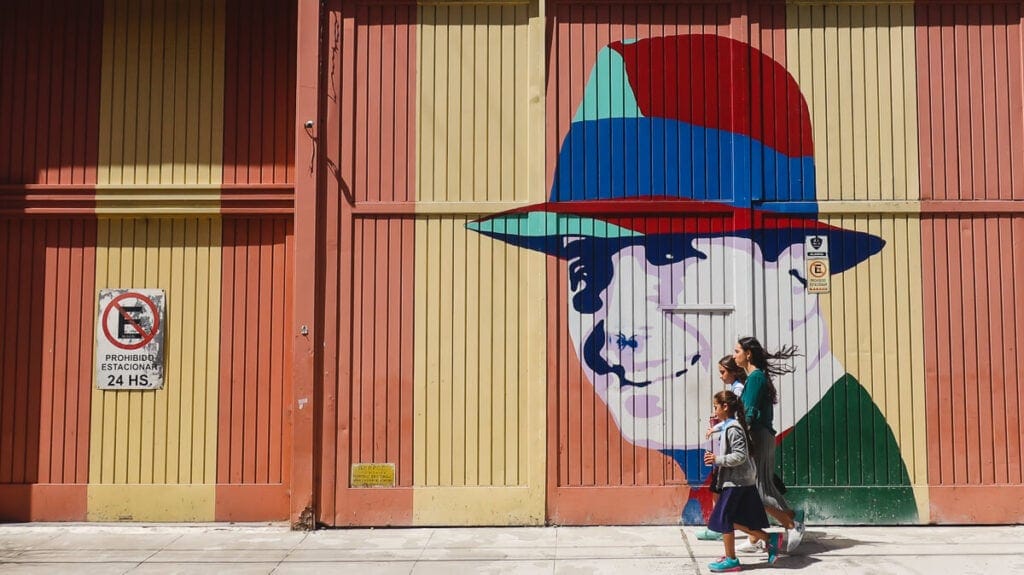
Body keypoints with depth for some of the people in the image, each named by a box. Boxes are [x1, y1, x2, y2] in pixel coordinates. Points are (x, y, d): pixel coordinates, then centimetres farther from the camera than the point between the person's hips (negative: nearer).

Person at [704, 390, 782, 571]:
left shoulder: (733, 428, -17)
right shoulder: (728, 426, 13)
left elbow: (740, 456, -24)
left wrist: (717, 460, -21)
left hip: (735, 481, -10)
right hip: (743, 480, 10)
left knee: (723, 518, -2)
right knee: (733, 519, 14)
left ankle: (731, 560, 6)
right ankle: (770, 538, 19)